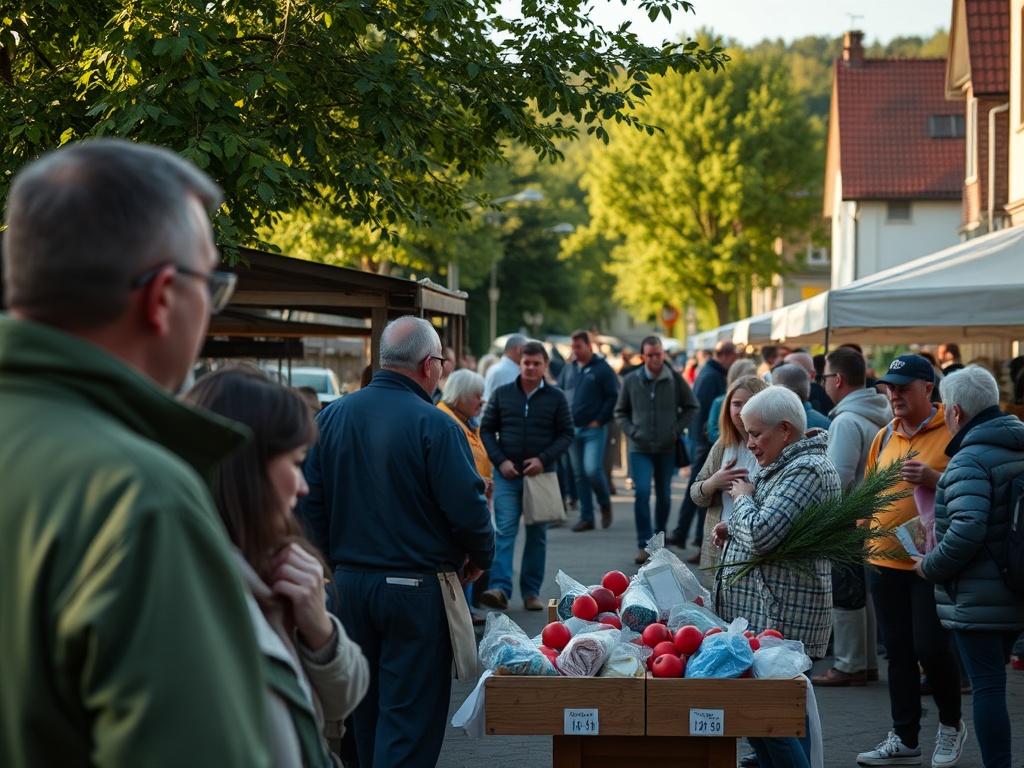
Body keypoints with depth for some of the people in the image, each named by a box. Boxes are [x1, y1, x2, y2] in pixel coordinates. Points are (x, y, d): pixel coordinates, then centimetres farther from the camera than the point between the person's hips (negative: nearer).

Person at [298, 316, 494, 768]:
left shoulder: (332, 416, 3)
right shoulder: (434, 426, -16)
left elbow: (310, 502, 6)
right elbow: (467, 508, -16)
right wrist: (480, 558, 3)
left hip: (349, 582, 6)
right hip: (416, 589, -6)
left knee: (366, 709, 19)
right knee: (410, 714, 0)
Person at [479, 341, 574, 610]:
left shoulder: (556, 398, 2)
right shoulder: (502, 394, 3)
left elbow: (566, 434, 3)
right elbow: (487, 430, 6)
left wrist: (543, 459, -12)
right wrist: (500, 461, -8)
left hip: (540, 475, 1)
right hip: (507, 475, -1)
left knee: (537, 535, 8)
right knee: (504, 532, -10)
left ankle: (531, 591, 15)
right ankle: (500, 588, -17)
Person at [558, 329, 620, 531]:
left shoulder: (603, 368, -5)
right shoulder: (569, 369, 11)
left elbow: (614, 397, -7)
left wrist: (599, 420, -11)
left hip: (594, 429, -6)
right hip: (572, 429, 6)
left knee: (593, 469, -17)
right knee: (579, 474, 7)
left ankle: (605, 503, 11)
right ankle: (586, 517, 13)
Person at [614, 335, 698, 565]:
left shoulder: (675, 380, -4)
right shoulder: (631, 380, -2)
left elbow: (691, 407, 7)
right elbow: (620, 412, 9)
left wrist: (676, 430, -4)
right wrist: (632, 431, -6)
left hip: (667, 449, 1)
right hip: (640, 449, -1)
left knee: (664, 496, 11)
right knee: (642, 492, -14)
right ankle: (644, 545, -8)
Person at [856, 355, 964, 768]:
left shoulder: (953, 433, -7)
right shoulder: (884, 436, 12)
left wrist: (932, 478, -24)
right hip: (885, 562, 6)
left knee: (931, 647, -6)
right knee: (899, 652, 10)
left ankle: (951, 724, 19)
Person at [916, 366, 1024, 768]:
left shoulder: (969, 461, -18)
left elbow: (967, 531, -28)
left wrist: (931, 567, -12)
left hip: (978, 597, -9)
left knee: (987, 685, -6)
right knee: (992, 681, 20)